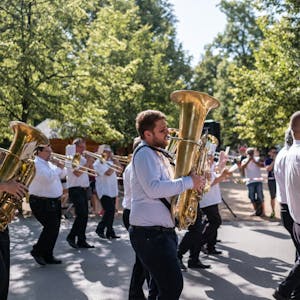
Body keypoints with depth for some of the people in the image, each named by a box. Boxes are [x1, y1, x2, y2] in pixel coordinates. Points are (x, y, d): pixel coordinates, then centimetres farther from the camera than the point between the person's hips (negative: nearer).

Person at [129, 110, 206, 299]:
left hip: (164, 231, 10)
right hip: (150, 233, -10)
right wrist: (188, 181, -21)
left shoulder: (159, 154, 18)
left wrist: (194, 184, 7)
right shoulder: (145, 153, -13)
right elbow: (153, 189, -27)